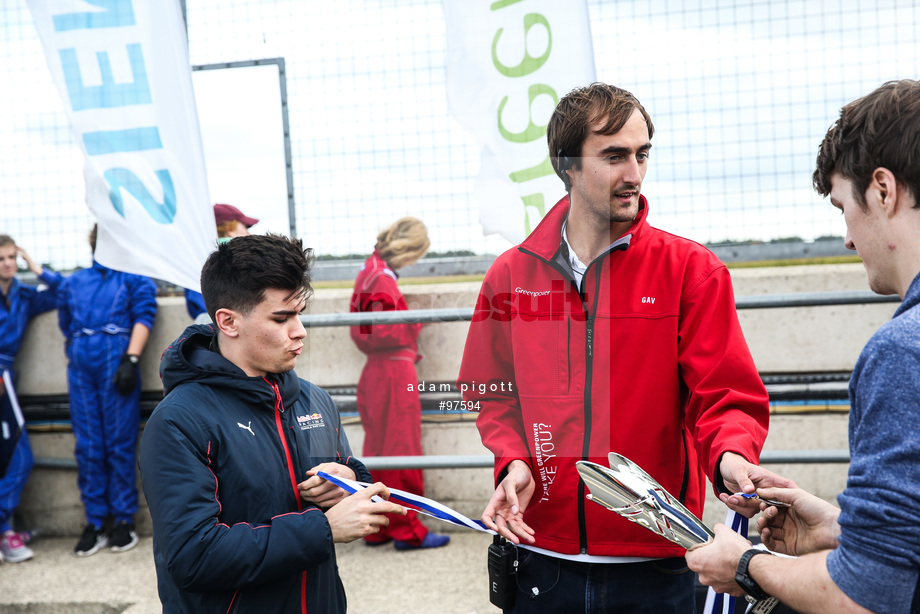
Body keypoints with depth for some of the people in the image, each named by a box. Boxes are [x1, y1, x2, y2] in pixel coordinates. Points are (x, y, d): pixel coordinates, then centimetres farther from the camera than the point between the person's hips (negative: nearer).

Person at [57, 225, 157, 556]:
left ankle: (124, 521, 2)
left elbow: (143, 317, -1)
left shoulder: (135, 277, 12)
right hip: (80, 365, 4)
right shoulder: (73, 283, 24)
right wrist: (71, 359, 16)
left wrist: (130, 360, -13)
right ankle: (94, 523, 7)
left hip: (116, 361, -4)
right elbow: (66, 326, 25)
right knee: (87, 445, 2)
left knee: (120, 443, -4)